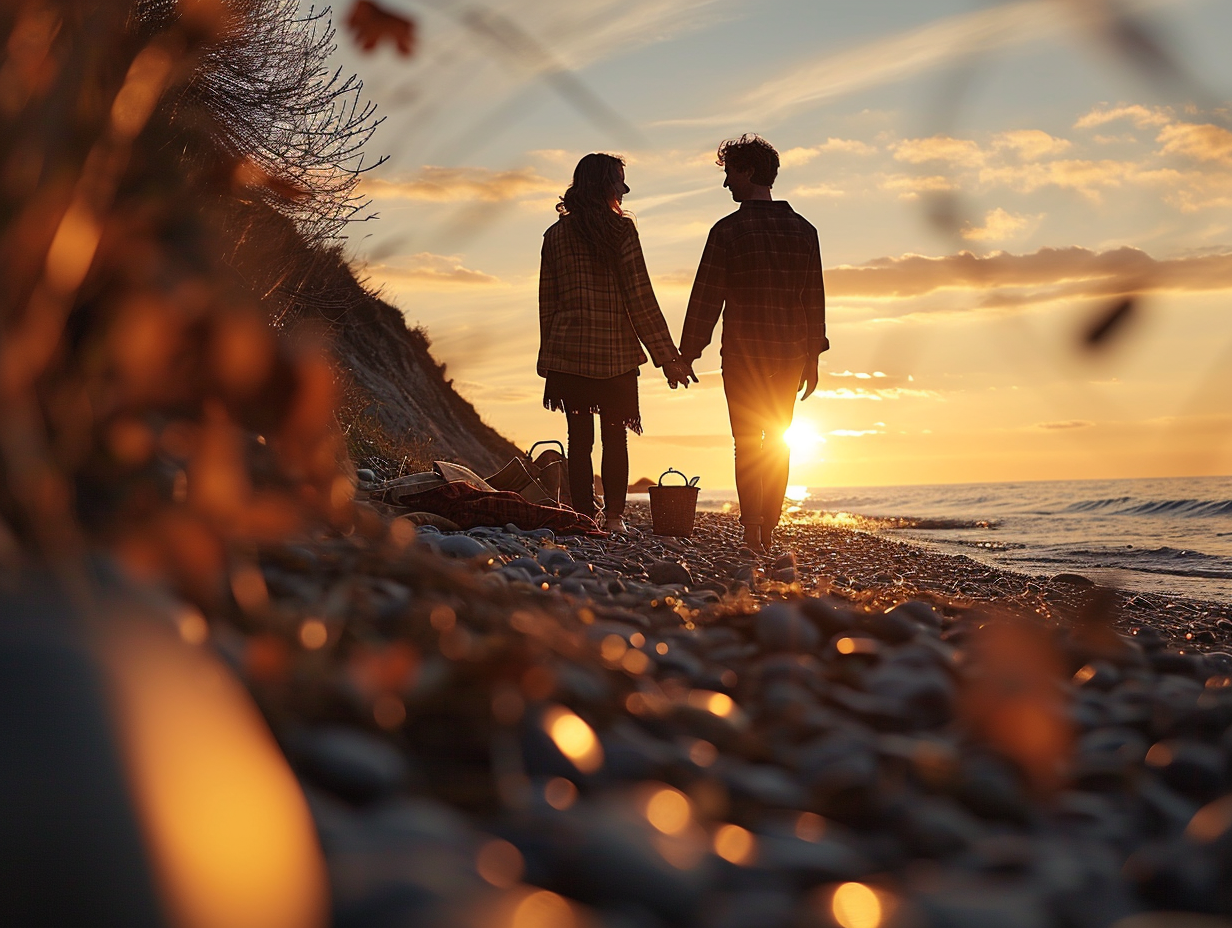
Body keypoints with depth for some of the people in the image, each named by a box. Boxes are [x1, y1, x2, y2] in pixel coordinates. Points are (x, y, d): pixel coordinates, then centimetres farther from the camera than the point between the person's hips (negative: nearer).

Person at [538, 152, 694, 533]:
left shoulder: (555, 234, 6)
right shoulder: (620, 229, -6)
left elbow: (547, 305, 9)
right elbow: (640, 299, -9)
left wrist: (549, 363, 16)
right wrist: (667, 358, -5)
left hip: (568, 353, 3)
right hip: (616, 352, -3)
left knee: (580, 439, 7)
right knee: (615, 438, 7)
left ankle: (583, 519, 6)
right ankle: (614, 517, 2)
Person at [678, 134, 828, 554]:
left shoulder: (729, 230, -8)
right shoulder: (804, 230, 6)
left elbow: (706, 298, -8)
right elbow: (815, 299, 9)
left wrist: (688, 353, -2)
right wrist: (812, 358, 16)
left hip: (744, 351, -4)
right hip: (792, 352, 4)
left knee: (747, 441, 3)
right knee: (778, 440, 14)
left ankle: (752, 535, -4)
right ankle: (768, 531, 15)